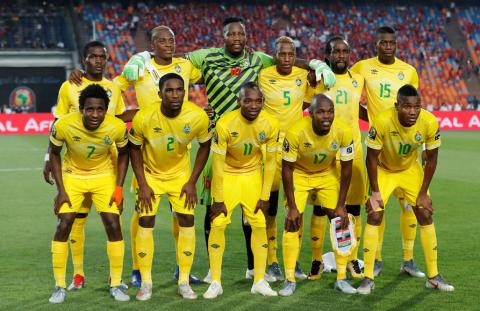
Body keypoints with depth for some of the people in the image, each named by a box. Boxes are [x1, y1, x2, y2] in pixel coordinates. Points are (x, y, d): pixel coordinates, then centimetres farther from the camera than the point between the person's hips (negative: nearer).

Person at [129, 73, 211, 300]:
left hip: (180, 174, 1)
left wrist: (192, 182, -8)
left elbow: (205, 145, -6)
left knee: (187, 221, -3)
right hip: (150, 174, -1)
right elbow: (134, 148, -9)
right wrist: (142, 185, -12)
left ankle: (184, 282, 9)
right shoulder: (144, 117, -26)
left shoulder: (198, 117, -24)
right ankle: (146, 283, 6)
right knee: (145, 222, -6)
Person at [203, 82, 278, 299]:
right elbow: (218, 163, -20)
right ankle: (215, 282, 2)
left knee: (259, 224, -1)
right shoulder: (225, 124, -28)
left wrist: (264, 197, -7)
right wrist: (218, 199, -15)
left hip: (253, 175, 3)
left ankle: (259, 281, 9)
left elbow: (270, 162, -8)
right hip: (227, 175, -2)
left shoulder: (270, 125, -19)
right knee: (218, 224, -8)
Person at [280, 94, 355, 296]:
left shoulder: (343, 132, -26)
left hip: (327, 175, 2)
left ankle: (341, 278, 8)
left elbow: (346, 168, -12)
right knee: (292, 223, -11)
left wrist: (341, 205, -11)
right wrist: (292, 207, -19)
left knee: (341, 221, -5)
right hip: (299, 175, -2)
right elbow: (287, 168, -20)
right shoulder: (296, 132, -32)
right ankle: (290, 280, 0)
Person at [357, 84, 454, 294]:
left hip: (411, 170, 3)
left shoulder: (430, 123, -26)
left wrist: (423, 193, -10)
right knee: (374, 216, -12)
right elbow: (372, 158, -20)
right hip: (383, 170, -2)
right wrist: (376, 193, -17)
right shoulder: (382, 122, -34)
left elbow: (431, 159, -11)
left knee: (426, 216, 0)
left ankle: (433, 276, 12)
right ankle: (368, 278, -3)